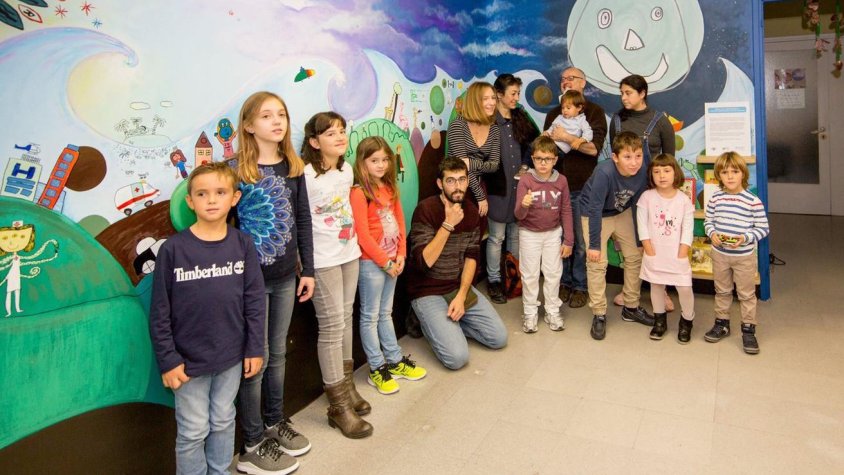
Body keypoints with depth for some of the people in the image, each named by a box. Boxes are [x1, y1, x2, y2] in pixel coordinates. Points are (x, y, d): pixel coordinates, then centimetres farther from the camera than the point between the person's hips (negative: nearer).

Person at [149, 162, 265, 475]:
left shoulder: (242, 244, -6)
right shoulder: (173, 249, -13)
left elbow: (254, 301, -2)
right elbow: (160, 312, -8)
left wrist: (255, 349, -1)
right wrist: (167, 360, -9)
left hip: (231, 357, 3)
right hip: (188, 360, -2)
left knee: (223, 423, 20)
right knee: (193, 431, 12)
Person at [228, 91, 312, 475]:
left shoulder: (292, 167, 4)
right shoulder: (235, 169, -12)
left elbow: (302, 220, 8)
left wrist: (308, 269, 8)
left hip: (285, 276, 5)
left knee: (277, 353, 18)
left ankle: (275, 423, 37)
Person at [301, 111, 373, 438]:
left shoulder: (346, 171, 6)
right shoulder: (306, 175, -17)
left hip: (349, 253, 7)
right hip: (322, 261, -7)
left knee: (345, 318, 15)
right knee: (332, 326, -2)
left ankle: (346, 384, 31)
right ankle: (339, 406, 10)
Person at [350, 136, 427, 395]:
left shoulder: (390, 188, 8)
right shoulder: (359, 192, -14)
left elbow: (400, 222, 10)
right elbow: (363, 234, -17)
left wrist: (400, 254, 0)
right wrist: (385, 261, -13)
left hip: (391, 260, 7)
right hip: (370, 262, -7)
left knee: (385, 313, 18)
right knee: (370, 316, 5)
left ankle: (395, 361, 29)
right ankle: (377, 369, 14)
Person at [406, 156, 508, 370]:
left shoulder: (471, 210, 2)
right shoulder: (426, 209, -18)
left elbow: (471, 257, 3)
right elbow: (423, 262, -23)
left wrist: (461, 296, -10)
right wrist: (448, 225, -29)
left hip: (460, 286, 6)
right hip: (428, 292, -6)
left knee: (499, 338, -1)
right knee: (457, 356, -18)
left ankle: (448, 322, 15)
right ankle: (429, 321, 9)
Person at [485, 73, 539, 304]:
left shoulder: (521, 118, 11)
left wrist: (526, 166, 3)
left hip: (519, 185, 5)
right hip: (498, 187, -5)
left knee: (516, 234, 13)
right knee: (497, 236, 4)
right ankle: (494, 280, 16)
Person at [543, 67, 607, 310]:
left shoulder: (594, 111, 0)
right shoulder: (553, 114, 15)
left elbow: (594, 147, -13)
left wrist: (566, 138, -16)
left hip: (583, 188, -4)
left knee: (582, 241, 2)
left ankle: (580, 286, 15)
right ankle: (564, 282, 22)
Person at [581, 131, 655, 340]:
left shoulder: (642, 173, -21)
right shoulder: (604, 172, -36)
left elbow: (636, 207, -8)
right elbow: (595, 210, -29)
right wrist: (595, 244, -25)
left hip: (622, 213, 5)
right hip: (595, 215, -5)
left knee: (635, 256, 8)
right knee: (597, 263, -10)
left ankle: (631, 307, 25)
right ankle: (599, 315, 5)